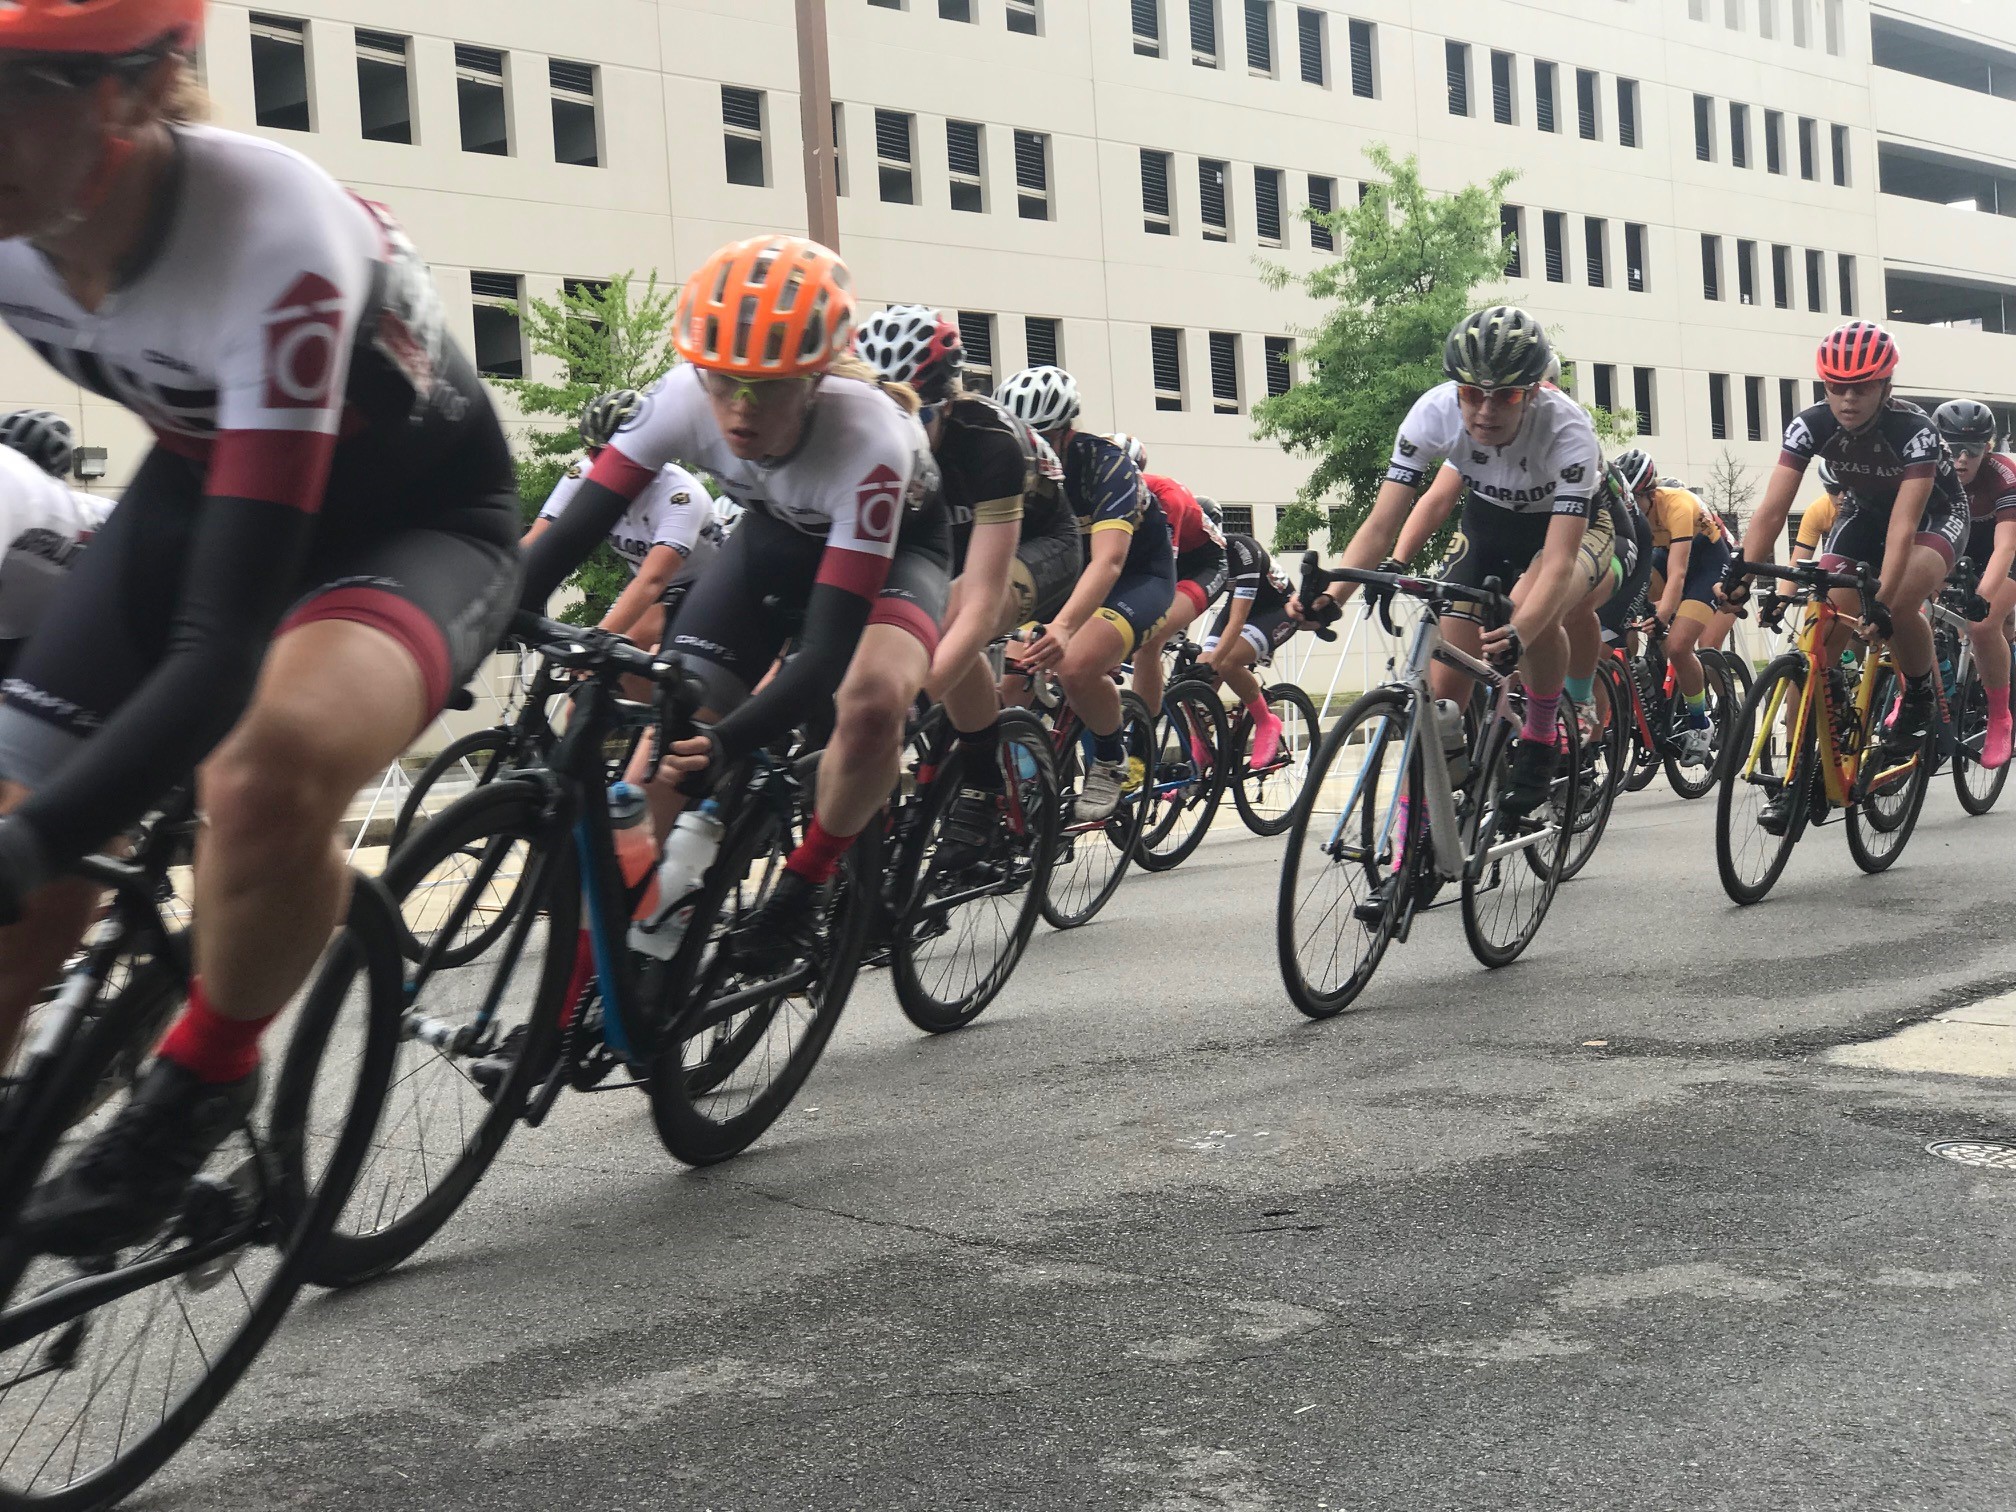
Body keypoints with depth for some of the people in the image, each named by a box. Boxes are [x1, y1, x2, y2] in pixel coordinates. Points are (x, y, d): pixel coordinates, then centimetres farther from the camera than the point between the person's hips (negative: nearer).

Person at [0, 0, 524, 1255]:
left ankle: (203, 1081, -8)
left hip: (418, 518, -6)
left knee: (270, 762, -36)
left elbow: (223, 645, -41)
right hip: (204, 486, 6)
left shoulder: (272, 240, -37)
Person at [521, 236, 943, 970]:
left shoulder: (867, 438, -40)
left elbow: (829, 649, -44)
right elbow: (576, 526, -29)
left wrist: (725, 742, -59)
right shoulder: (686, 396, -30)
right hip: (778, 534, 4)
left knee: (872, 700, -35)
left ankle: (799, 893, -11)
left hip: (892, 543, -4)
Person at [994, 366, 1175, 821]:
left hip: (1138, 574, -6)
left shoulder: (1107, 465, -30)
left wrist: (1064, 626, -61)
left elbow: (1108, 561, -44)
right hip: (1064, 573, 6)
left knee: (1076, 667, -33)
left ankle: (1111, 762, -5)